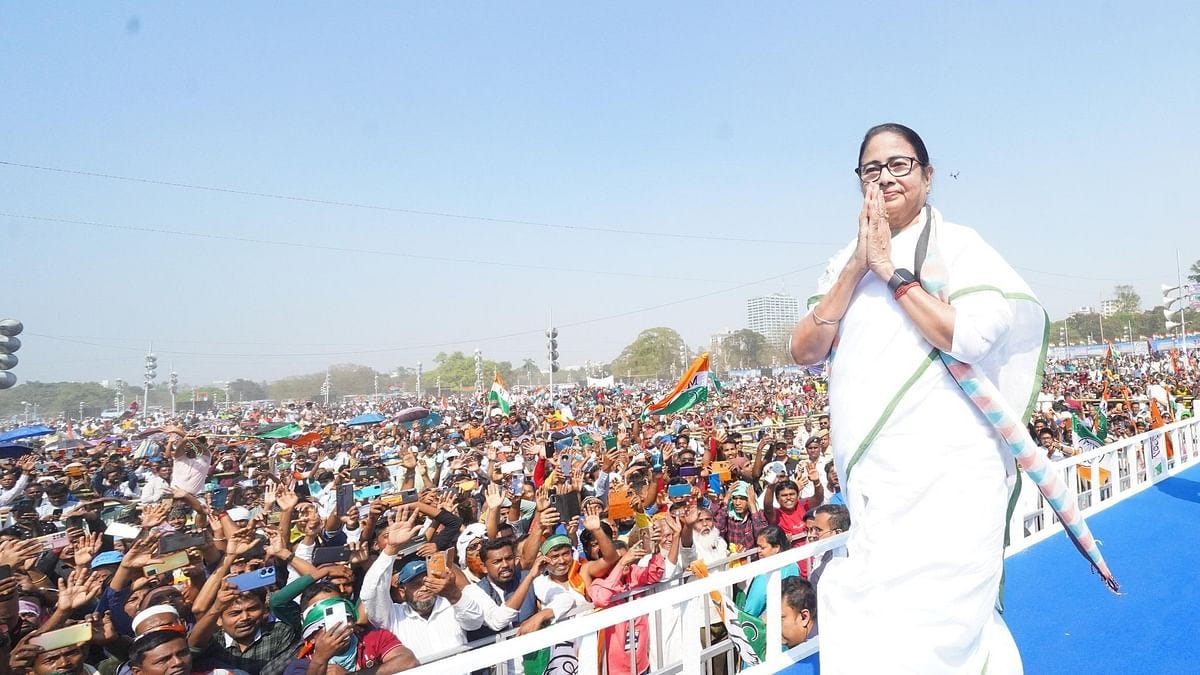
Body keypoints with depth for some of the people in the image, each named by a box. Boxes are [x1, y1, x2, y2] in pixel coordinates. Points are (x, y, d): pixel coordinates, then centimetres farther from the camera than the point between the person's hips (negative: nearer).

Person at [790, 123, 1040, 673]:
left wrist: (892, 271, -11)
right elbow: (804, 351, 1)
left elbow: (969, 337, -18)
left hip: (944, 481, -5)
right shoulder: (846, 262, 13)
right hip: (874, 485, 5)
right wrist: (857, 266, -7)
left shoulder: (955, 244, -2)